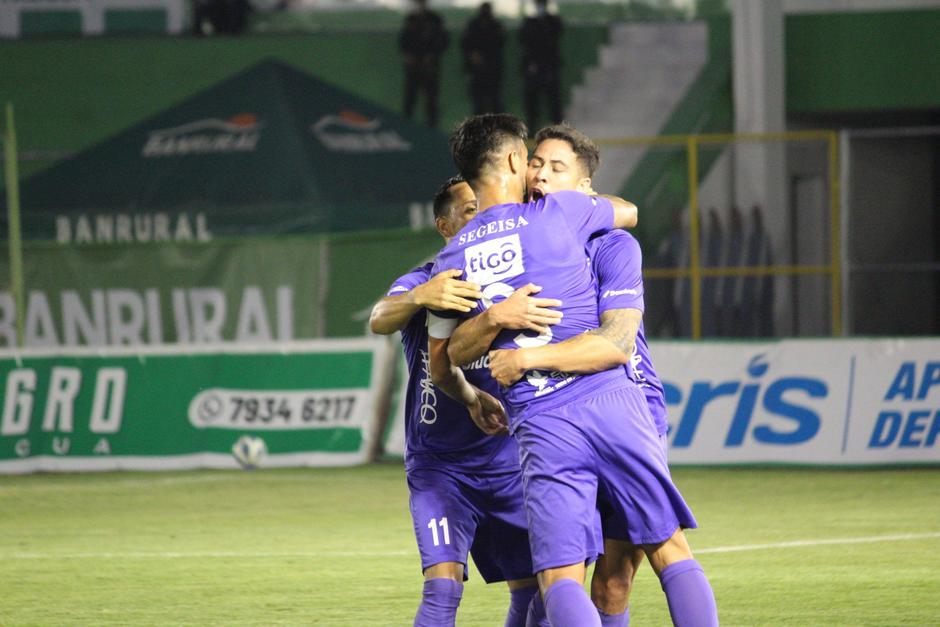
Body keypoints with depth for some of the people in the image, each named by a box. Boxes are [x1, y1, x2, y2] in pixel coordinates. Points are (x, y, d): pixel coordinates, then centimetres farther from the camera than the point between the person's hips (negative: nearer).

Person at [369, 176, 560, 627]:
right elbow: (379, 320, -24)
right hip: (440, 466, -3)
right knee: (443, 586, -19)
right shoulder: (422, 282, -5)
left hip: (508, 466, 3)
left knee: (533, 590, 6)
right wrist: (420, 296, -48)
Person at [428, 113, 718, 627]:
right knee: (671, 553, 5)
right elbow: (629, 212, 24)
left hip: (540, 428, 1)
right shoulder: (557, 213, 2)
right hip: (610, 400, -1)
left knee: (560, 578, -3)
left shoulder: (451, 261, 8)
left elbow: (440, 367, 19)